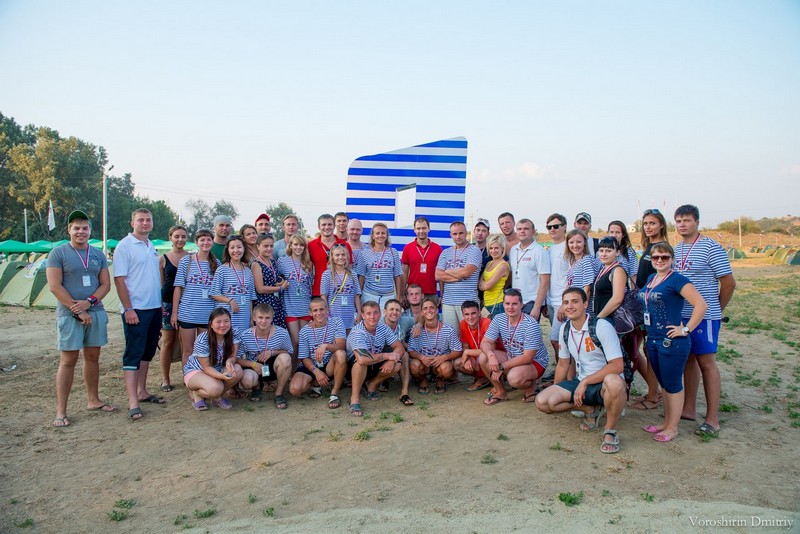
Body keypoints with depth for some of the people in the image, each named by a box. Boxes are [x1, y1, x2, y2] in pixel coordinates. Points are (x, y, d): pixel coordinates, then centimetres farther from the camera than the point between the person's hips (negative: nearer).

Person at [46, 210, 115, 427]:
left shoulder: (98, 254, 11)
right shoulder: (58, 253, -2)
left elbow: (106, 284, 8)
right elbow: (55, 286, -9)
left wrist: (89, 302, -10)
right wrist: (77, 310, -13)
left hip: (96, 312, 5)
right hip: (69, 315, -5)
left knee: (93, 357, 12)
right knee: (68, 361, -3)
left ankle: (93, 400, 23)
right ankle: (61, 411, 3)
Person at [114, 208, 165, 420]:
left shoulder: (152, 247, 14)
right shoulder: (124, 246, -8)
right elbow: (119, 280, -12)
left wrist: (161, 304, 15)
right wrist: (128, 308, -18)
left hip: (155, 308, 7)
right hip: (136, 310, -7)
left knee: (147, 352, 13)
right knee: (133, 354, -6)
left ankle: (142, 391, 24)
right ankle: (133, 403, -5)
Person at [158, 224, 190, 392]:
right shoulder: (163, 259, 2)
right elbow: (160, 283, 5)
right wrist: (158, 304, -1)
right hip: (168, 302, -1)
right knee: (167, 341, 5)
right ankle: (165, 379, 16)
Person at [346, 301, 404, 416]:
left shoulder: (383, 327, -9)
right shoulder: (357, 332, -29)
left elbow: (399, 347, -6)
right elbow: (362, 359, -44)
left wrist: (391, 360, -28)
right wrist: (387, 356, -30)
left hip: (373, 367, 6)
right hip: (353, 367, -6)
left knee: (398, 363, -16)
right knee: (362, 361, -38)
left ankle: (372, 384, 7)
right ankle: (355, 398, -21)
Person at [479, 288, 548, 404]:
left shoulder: (530, 325, -25)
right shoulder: (499, 319, -7)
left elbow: (527, 357, -26)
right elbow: (485, 342, -9)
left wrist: (501, 367, -27)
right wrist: (491, 355, -33)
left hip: (535, 362, -6)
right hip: (511, 358, 6)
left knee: (514, 378, -37)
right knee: (483, 357, -17)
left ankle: (531, 385, 2)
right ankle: (501, 392, 3)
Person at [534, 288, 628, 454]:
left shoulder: (601, 327, -16)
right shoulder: (565, 329, 4)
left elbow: (617, 366, -23)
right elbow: (563, 365, 15)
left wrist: (585, 382, -21)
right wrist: (556, 394, 18)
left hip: (605, 383, -6)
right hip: (581, 383, 6)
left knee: (614, 382, -43)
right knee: (542, 401, -15)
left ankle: (610, 431, -16)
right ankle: (590, 409, 9)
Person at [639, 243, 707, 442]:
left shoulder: (677, 280, -13)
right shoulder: (650, 279, 12)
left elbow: (701, 305, -19)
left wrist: (686, 329, -17)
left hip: (672, 342, -8)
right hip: (653, 340, 8)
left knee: (673, 385, 3)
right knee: (664, 384, 18)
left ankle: (672, 428, 15)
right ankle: (666, 422, 30)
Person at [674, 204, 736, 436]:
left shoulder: (711, 247, -10)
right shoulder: (676, 249, 12)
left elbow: (729, 283, -8)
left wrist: (716, 310, 2)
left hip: (704, 315, -7)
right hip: (680, 315, 7)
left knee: (706, 362, -3)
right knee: (688, 360, 13)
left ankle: (712, 419, 3)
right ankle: (689, 409, 24)